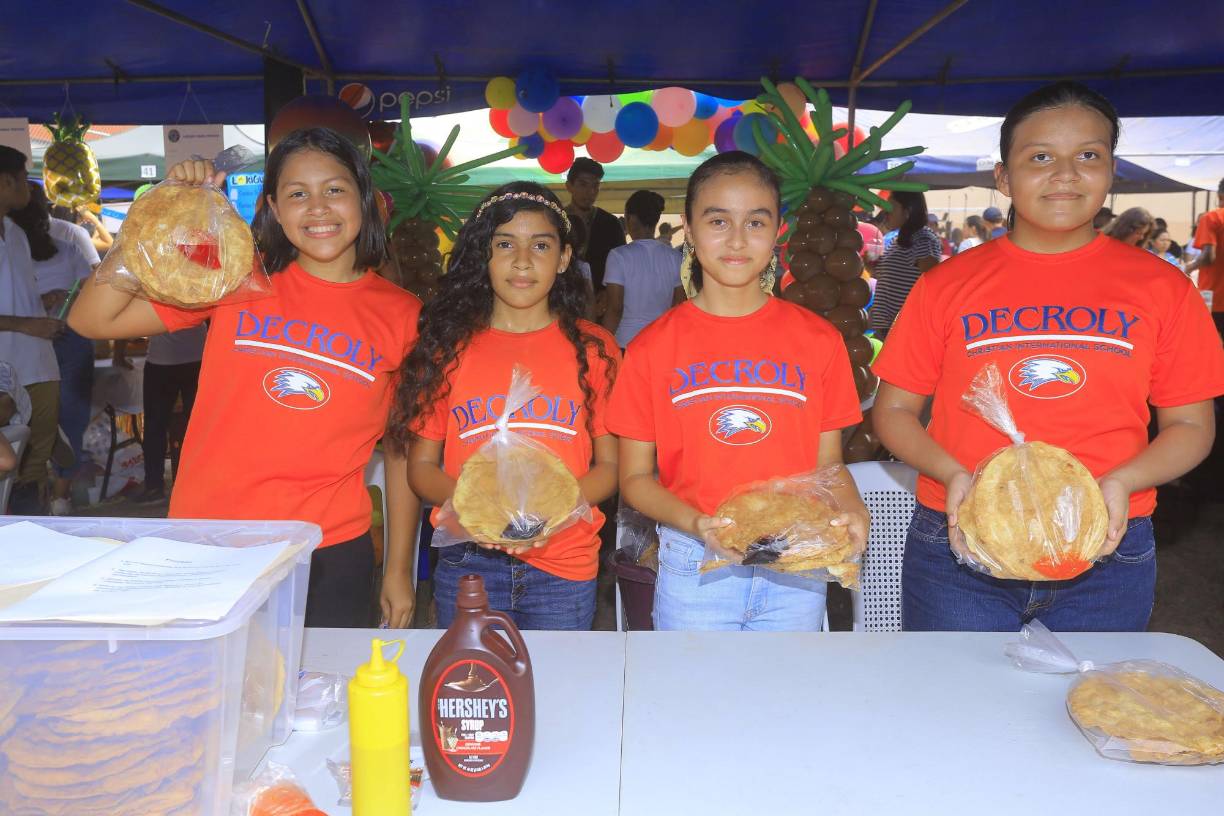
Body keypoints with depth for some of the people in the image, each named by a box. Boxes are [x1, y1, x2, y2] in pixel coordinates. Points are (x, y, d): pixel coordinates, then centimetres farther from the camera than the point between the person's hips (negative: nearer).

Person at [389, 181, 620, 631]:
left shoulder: (593, 348, 2)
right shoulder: (449, 345, 4)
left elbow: (610, 466, 3)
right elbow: (421, 465, 4)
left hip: (564, 565, 0)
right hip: (466, 564, 0)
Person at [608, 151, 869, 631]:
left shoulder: (818, 339, 2)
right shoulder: (654, 347, -2)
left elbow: (828, 463, 7)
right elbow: (635, 476, -1)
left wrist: (851, 511, -13)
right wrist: (695, 523, -17)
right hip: (693, 571, -1)